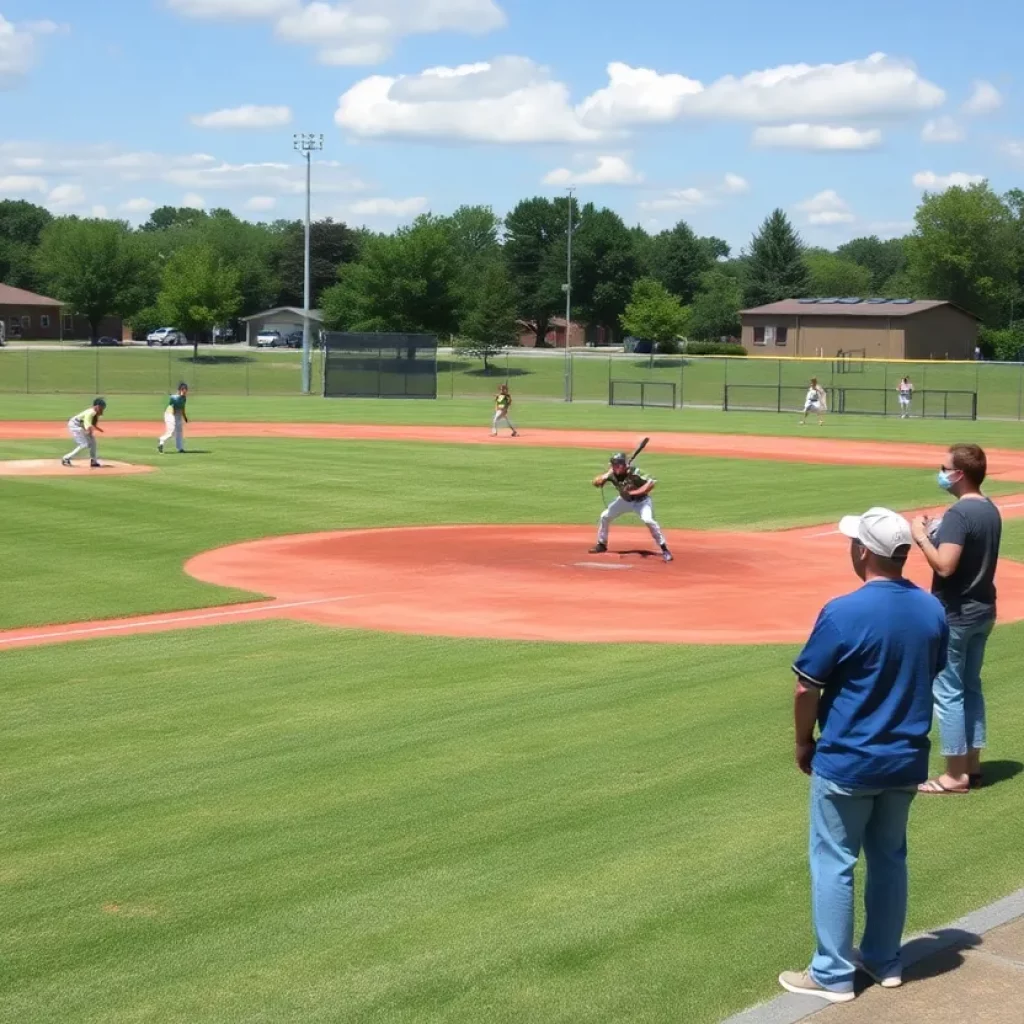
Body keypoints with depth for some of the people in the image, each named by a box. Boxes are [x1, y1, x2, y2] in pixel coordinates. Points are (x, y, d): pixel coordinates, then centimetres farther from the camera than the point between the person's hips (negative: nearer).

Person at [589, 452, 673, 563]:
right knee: (605, 516, 3)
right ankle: (601, 545, 22)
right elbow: (596, 482, -19)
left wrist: (633, 492, -40)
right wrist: (607, 475, -36)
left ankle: (664, 549, -21)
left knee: (648, 520, -30)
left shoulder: (634, 473, -31)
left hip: (641, 500, -6)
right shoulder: (612, 474, -17)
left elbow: (652, 483, -36)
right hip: (625, 500, 6)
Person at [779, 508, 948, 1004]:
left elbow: (806, 689, -15)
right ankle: (884, 960, 31)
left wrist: (804, 743, 1)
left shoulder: (843, 612, -21)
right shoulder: (932, 610, -2)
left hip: (846, 763, -6)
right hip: (906, 761, 6)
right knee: (889, 858, 19)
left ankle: (833, 974, 13)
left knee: (833, 865, 6)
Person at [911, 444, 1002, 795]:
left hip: (955, 615, -9)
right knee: (970, 687, 18)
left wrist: (921, 536, -16)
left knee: (948, 693, -1)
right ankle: (972, 765, 25)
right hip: (982, 610, 9)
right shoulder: (991, 511, 8)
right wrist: (936, 536, 10)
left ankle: (955, 775, 4)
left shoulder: (958, 514, -22)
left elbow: (945, 566, -28)